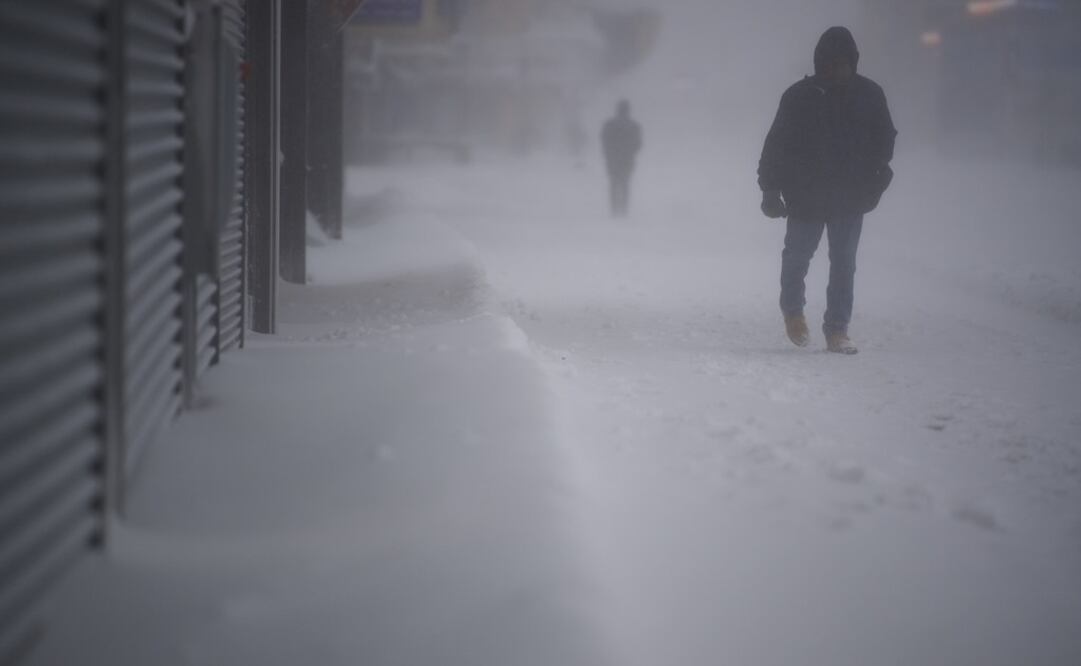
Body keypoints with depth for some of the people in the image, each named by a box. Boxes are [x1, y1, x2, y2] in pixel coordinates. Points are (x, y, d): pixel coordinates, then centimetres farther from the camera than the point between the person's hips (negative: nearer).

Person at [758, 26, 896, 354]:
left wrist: (874, 180, 2)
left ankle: (837, 330, 5)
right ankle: (793, 309, 34)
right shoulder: (799, 96, -6)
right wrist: (771, 190, -8)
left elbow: (885, 140, 13)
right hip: (806, 195, -1)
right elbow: (776, 144, -3)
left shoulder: (869, 94, 0)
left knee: (844, 263, 0)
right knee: (798, 253, 7)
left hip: (850, 197, 1)